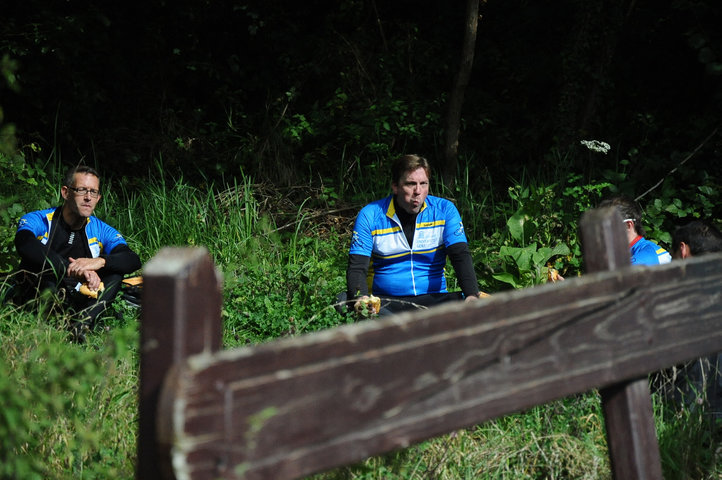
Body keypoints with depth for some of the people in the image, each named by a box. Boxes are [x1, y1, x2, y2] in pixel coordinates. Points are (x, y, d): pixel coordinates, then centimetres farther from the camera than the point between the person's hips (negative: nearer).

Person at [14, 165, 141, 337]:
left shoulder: (101, 231, 6)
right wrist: (76, 270, -39)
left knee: (115, 270, -17)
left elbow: (133, 260, -9)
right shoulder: (38, 221, -4)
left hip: (78, 303, 3)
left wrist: (100, 261, -32)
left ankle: (81, 324, -37)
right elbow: (24, 244, -29)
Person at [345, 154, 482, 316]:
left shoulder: (444, 210, 5)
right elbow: (357, 265, -5)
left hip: (434, 297, 1)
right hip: (386, 301, 0)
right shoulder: (370, 215, 0)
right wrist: (360, 298, -29)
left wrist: (472, 295, -22)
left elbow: (460, 255, -2)